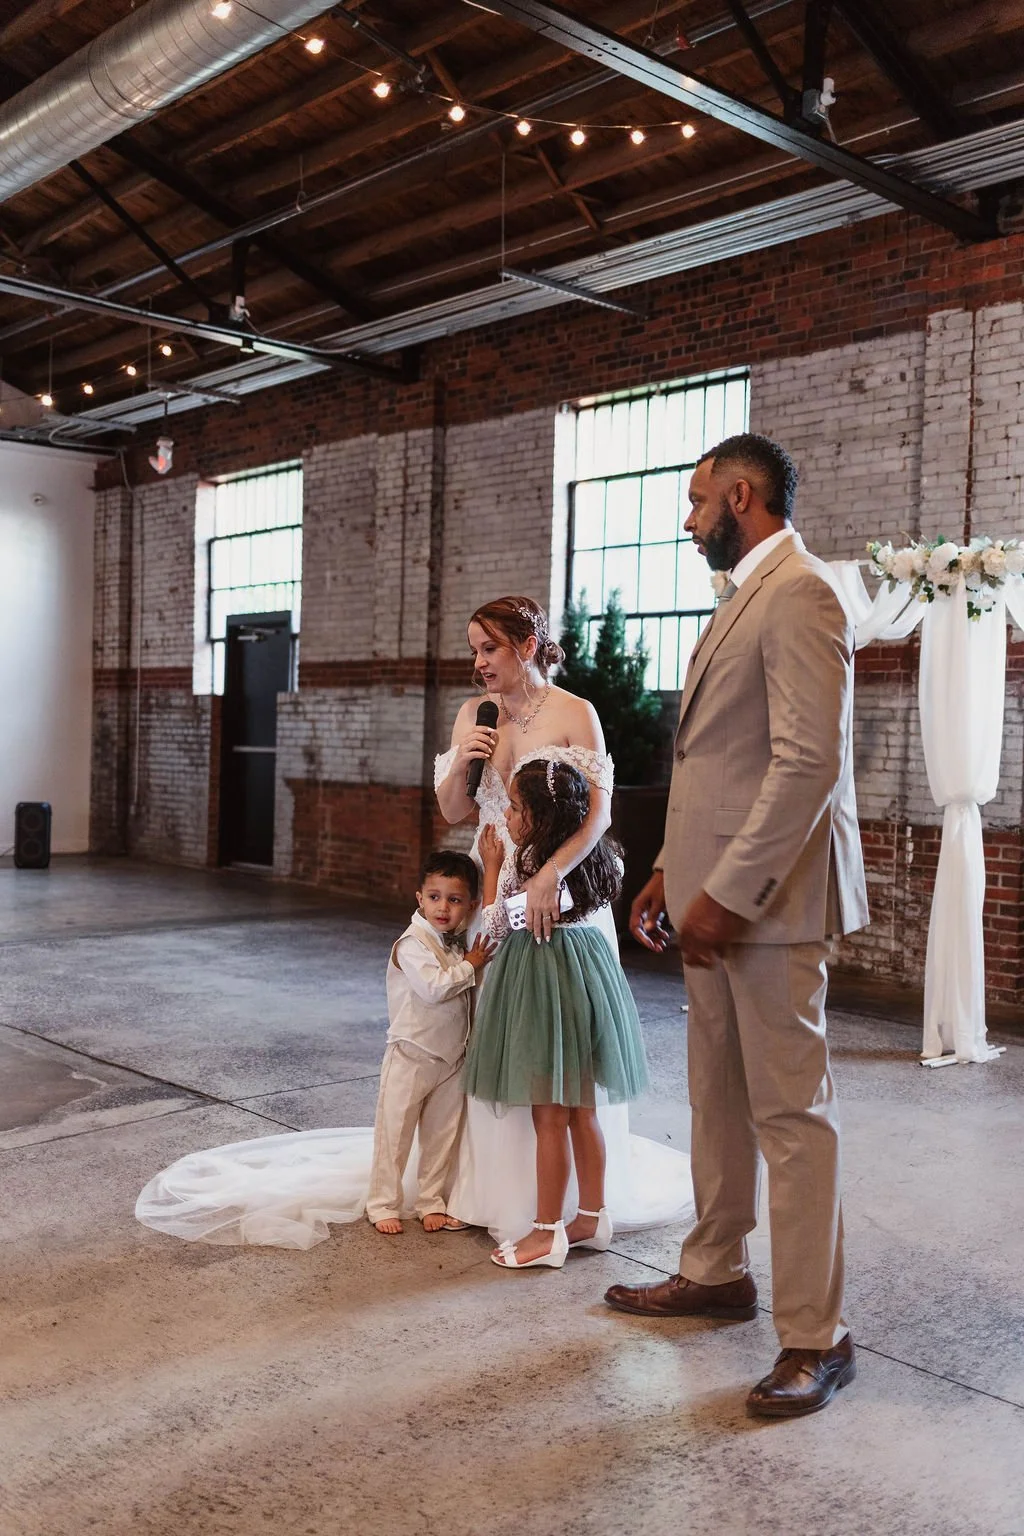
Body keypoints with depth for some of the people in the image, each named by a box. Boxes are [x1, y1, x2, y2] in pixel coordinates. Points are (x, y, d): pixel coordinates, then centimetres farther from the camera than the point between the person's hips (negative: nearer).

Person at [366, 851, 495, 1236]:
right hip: (411, 1057, -7)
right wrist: (469, 966, -19)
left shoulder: (458, 945, 6)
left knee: (441, 1136, 15)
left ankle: (431, 1203, 27)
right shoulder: (412, 944, -17)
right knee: (394, 1135, 4)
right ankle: (383, 1204, 17)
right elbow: (433, 988, -30)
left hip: (451, 1060, 7)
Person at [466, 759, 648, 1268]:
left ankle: (547, 1232, 7)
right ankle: (593, 1217, 25)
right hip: (585, 968, 8)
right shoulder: (595, 858, 3)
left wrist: (492, 866, 3)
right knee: (582, 1111, 16)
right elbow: (616, 872, 27)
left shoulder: (520, 862, -17)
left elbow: (497, 925, -6)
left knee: (549, 1117, -1)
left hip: (540, 974, -8)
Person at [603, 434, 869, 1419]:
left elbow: (809, 760, -23)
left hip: (768, 897, -10)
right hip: (717, 893, 10)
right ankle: (716, 1273, 34)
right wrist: (673, 871, 17)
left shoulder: (798, 594, -14)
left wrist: (728, 891, -23)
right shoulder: (743, 599, 19)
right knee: (717, 1097, 18)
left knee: (790, 1111, -2)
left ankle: (814, 1336, 10)